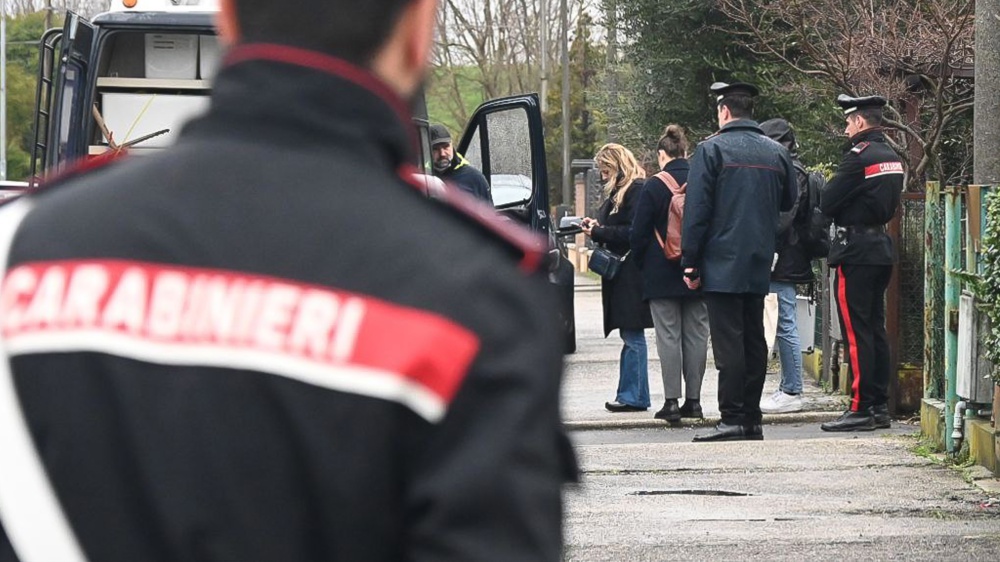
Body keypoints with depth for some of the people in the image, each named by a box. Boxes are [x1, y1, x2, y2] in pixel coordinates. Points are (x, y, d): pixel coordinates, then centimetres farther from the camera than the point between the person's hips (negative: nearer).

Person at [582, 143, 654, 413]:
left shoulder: (637, 190, -12)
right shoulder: (618, 192, 18)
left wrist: (599, 232, -13)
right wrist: (596, 227, 5)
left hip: (631, 276, -10)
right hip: (620, 274, 10)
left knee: (632, 336, -7)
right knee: (630, 337, 9)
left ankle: (633, 397, -5)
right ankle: (632, 395, 11)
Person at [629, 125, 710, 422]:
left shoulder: (654, 186, -8)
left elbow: (639, 233, -7)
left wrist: (643, 265, 6)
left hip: (662, 275, -4)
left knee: (668, 336, -2)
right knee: (696, 335, 8)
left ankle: (671, 401, -5)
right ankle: (693, 400, 9)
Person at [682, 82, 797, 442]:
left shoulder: (711, 150, -8)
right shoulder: (777, 153, 8)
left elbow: (697, 209, -10)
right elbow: (788, 203, 20)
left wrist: (690, 263, -7)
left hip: (722, 264, -6)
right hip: (759, 264, 6)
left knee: (728, 342, -7)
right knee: (754, 341, 9)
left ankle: (732, 419, -10)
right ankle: (751, 419, 11)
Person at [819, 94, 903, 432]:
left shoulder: (859, 156, -15)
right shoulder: (892, 157, 12)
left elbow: (826, 204, -13)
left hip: (856, 251, -9)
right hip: (882, 248, 9)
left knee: (856, 332, -7)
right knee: (875, 329, 12)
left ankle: (861, 409, -9)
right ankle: (880, 407, 14)